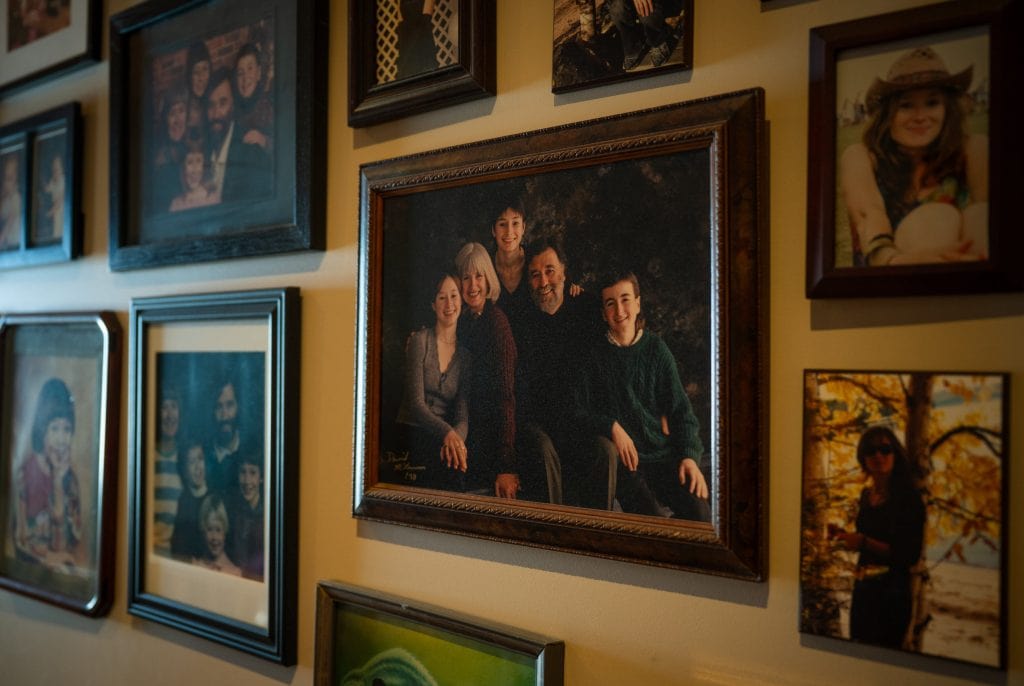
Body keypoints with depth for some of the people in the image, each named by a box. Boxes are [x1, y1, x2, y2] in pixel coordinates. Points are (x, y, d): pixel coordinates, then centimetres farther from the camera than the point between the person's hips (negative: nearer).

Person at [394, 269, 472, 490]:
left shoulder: (465, 352, 9)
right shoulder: (419, 340, -1)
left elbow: (463, 412, 1)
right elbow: (416, 403, -11)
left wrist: (457, 437, -23)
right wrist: (447, 433, -28)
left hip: (451, 435, 3)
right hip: (414, 432, -3)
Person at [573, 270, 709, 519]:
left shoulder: (656, 348, 9)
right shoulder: (595, 356, 3)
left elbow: (680, 408, 9)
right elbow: (579, 411, 2)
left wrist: (689, 455, -5)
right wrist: (613, 427, -15)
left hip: (663, 452, 2)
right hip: (623, 459, -2)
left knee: (699, 513, -21)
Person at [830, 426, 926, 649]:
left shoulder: (908, 497, -12)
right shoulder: (867, 493, 9)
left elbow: (910, 555, -17)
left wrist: (864, 542, -24)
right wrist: (843, 534, 3)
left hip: (892, 591, -7)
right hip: (863, 587, 7)